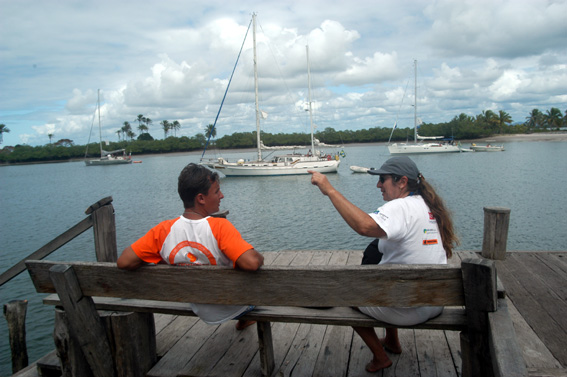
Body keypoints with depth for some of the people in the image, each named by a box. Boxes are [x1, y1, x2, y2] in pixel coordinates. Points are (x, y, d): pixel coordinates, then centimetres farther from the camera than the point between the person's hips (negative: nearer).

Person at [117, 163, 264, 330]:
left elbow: (124, 262, -16)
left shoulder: (163, 231, -18)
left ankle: (244, 319, 56)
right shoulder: (220, 227, -31)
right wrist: (259, 257, -17)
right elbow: (252, 264, -40)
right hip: (234, 308, -4)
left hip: (203, 313, 5)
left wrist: (161, 261, -1)